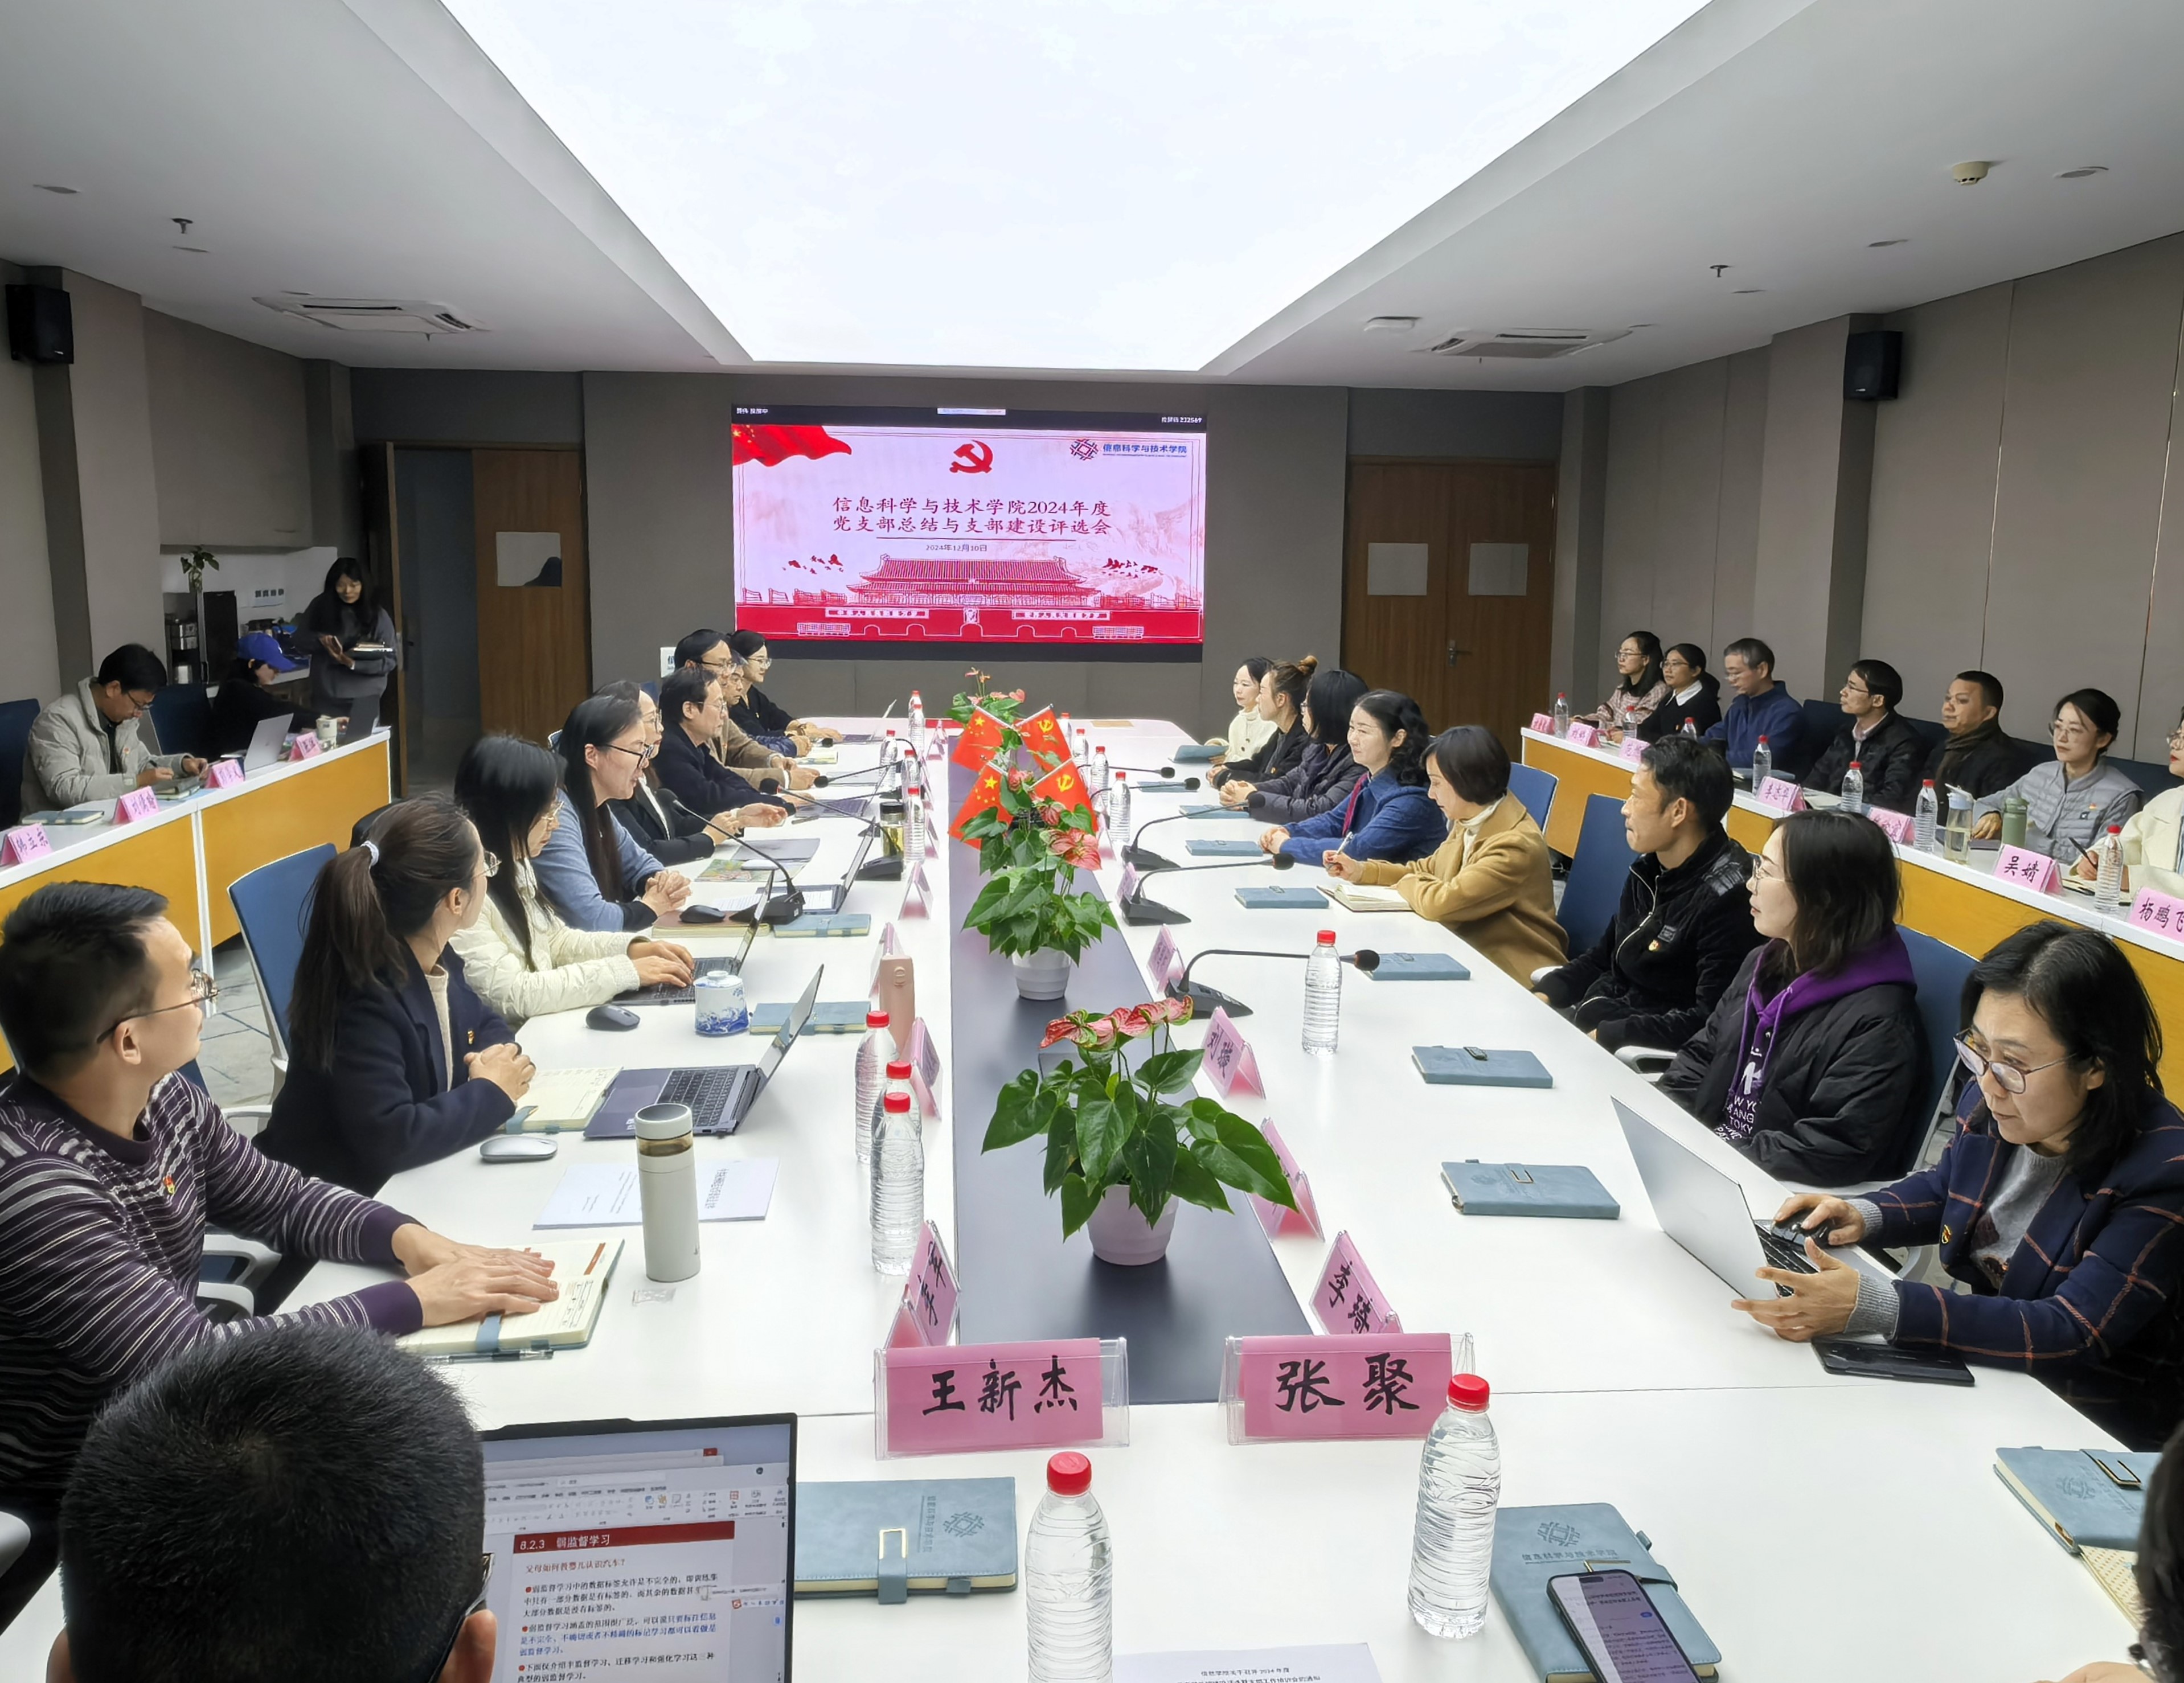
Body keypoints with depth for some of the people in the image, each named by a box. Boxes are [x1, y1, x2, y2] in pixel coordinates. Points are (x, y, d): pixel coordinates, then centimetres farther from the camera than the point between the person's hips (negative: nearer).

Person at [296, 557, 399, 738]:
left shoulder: (377, 615, -3)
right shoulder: (320, 606, 3)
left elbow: (390, 659, -7)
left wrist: (353, 663, -20)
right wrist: (320, 641, -13)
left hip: (362, 699, -2)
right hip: (325, 697, 2)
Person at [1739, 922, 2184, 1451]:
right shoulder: (1993, 1104, -5)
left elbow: (2072, 1337, -30)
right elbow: (1942, 1189, 18)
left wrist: (1872, 1307, -40)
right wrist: (1863, 1216, -5)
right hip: (1987, 1370, 6)